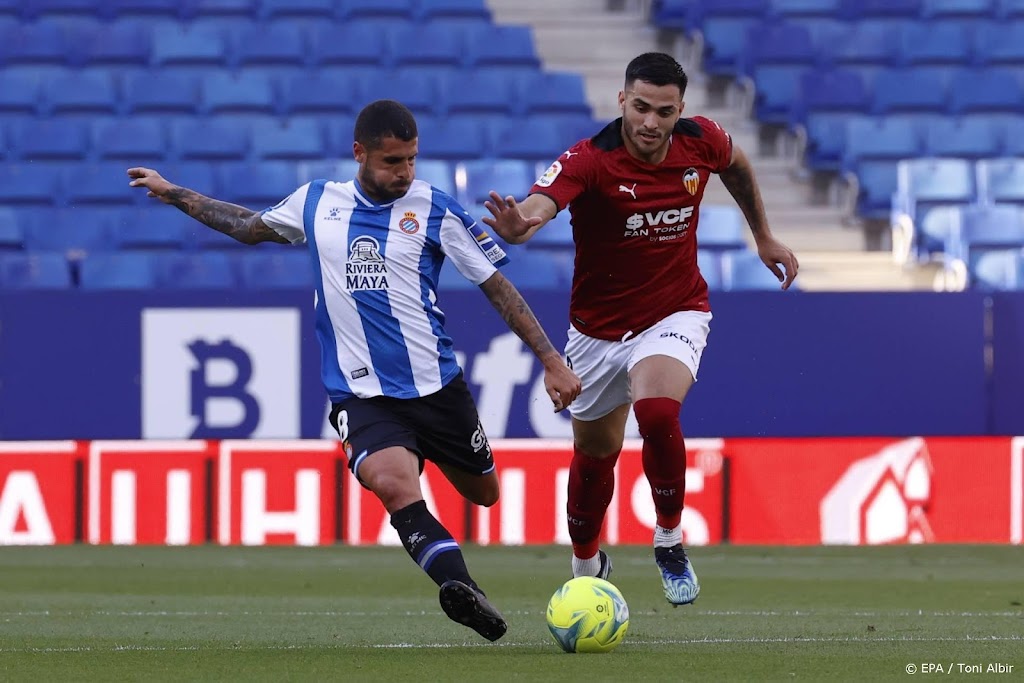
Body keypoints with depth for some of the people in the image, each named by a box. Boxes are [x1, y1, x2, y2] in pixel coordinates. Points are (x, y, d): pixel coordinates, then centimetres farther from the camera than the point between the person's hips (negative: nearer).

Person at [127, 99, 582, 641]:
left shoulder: (434, 209, 0)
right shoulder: (316, 203, 8)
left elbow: (498, 287, 4)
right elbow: (252, 227, 28)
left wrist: (551, 360, 0)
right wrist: (174, 195, 28)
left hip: (435, 386, 0)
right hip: (361, 394, 0)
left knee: (483, 495, 12)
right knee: (393, 483, -30)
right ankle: (463, 590, -40)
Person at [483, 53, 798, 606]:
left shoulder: (701, 142, -13)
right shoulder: (588, 161, -25)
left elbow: (737, 165, 14)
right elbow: (538, 206, -45)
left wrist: (763, 237, 22)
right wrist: (518, 224, -68)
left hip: (674, 315, 0)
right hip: (599, 327, 0)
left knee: (657, 413, -30)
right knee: (595, 455, 15)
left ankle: (670, 540, -7)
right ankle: (586, 566, 44)